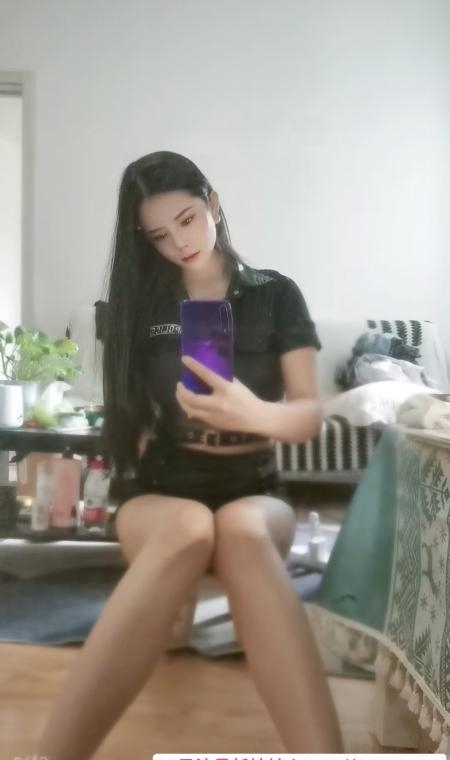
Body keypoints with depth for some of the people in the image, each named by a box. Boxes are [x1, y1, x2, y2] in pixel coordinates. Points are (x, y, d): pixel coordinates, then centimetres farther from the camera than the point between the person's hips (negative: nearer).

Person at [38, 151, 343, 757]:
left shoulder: (276, 296, 4)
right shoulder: (142, 300, 9)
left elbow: (310, 414, -4)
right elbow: (130, 409, 14)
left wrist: (255, 415, -25)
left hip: (252, 493, 0)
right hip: (159, 493, 0)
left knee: (240, 530, -39)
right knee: (189, 527, -39)